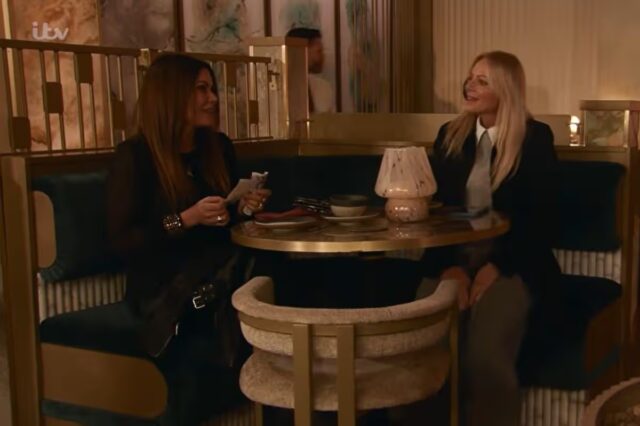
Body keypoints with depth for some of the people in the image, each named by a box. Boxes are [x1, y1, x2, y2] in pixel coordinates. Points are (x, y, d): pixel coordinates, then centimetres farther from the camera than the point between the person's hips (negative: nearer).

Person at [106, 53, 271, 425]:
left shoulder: (219, 147, 13)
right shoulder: (135, 157, -6)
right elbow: (123, 241, -11)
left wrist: (243, 209, -2)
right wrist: (186, 219, -21)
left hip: (217, 272, 6)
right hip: (162, 283, -5)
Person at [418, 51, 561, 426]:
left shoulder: (536, 138, 2)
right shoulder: (450, 135, 13)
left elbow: (541, 217, -2)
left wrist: (496, 266, -14)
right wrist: (450, 265, -9)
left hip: (512, 261, -3)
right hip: (453, 258, 3)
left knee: (486, 356, -29)